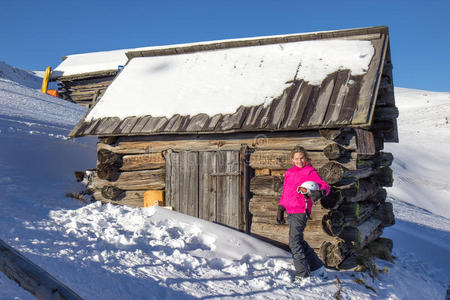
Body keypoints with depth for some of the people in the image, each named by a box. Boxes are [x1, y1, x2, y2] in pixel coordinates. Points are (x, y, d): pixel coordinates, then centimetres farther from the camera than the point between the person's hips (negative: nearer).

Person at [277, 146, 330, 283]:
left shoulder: (310, 172, -2)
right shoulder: (289, 173, 16)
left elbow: (325, 186, -10)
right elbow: (285, 192, 22)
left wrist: (319, 192, -32)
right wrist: (280, 209, 17)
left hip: (301, 211, -8)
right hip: (290, 212, 8)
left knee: (294, 242, -10)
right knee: (299, 241, 15)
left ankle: (302, 275, -1)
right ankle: (318, 268, 29)